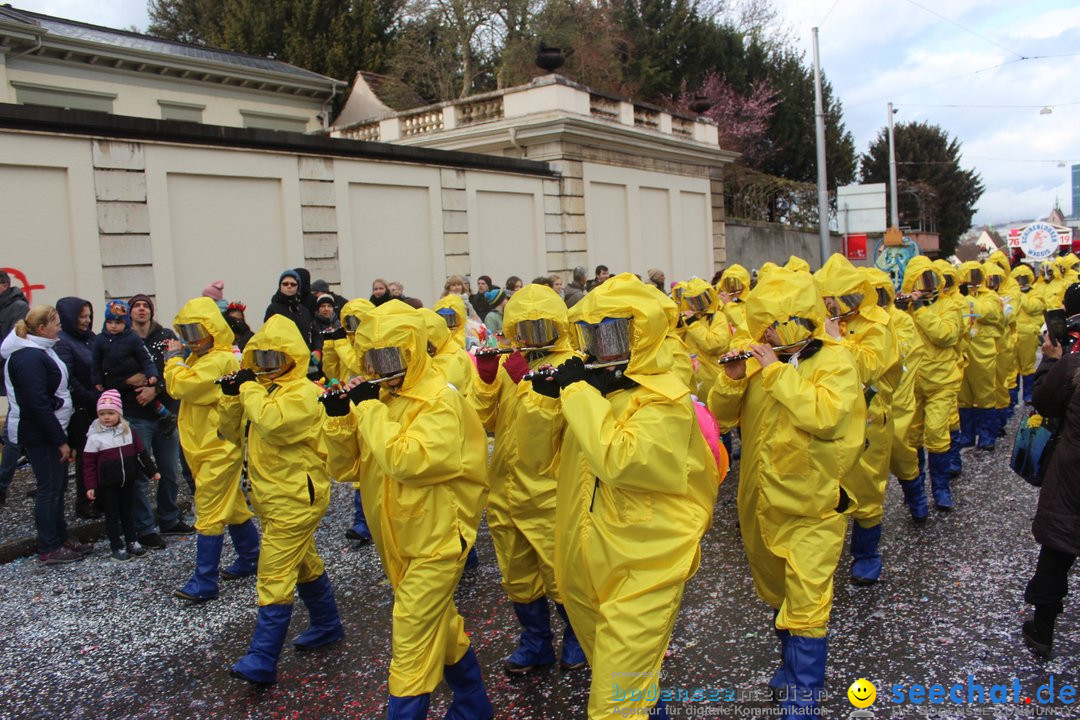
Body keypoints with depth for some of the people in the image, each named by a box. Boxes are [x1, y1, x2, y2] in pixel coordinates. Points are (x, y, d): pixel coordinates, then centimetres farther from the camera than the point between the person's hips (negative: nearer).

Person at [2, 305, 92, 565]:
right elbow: (38, 404, -23)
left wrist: (61, 435, 15)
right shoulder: (29, 358, -20)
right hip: (40, 433, -10)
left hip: (49, 429, 10)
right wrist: (60, 440, -20)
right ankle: (49, 550, 6)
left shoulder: (40, 350, 12)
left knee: (58, 484, 15)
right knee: (50, 487, -3)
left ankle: (61, 538, 26)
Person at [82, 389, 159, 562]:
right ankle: (116, 547, 15)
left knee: (128, 512, 16)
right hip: (108, 485, -3)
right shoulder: (95, 436, -10)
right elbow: (88, 463, -9)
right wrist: (90, 486, -13)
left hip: (129, 481, 4)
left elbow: (141, 452, 8)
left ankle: (132, 541, 27)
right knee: (112, 515, 7)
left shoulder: (128, 431, 1)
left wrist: (152, 471, 10)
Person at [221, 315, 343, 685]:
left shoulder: (302, 393, -16)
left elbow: (271, 421, -34)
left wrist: (249, 388, -20)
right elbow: (234, 431, 12)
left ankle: (262, 660, -5)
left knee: (274, 576, -9)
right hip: (274, 496, 10)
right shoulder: (263, 388, 11)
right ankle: (327, 625, 37)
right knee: (304, 563, 21)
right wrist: (236, 396, -4)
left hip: (295, 497, -10)